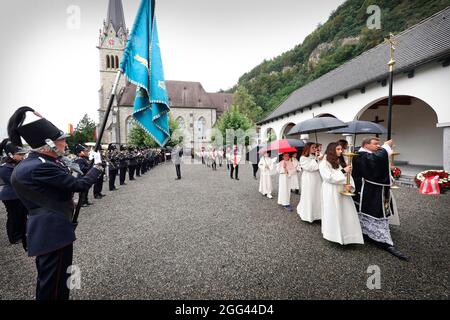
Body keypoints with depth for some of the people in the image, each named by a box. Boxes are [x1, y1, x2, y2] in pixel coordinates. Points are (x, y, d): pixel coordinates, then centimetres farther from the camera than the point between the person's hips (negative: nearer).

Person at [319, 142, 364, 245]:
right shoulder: (324, 163, -9)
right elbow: (329, 177, -19)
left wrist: (349, 185, -11)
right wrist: (343, 171, -19)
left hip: (343, 191, 7)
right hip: (331, 192, -7)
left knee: (347, 213, 9)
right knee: (334, 214, 3)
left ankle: (346, 235, 21)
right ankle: (334, 235, 17)